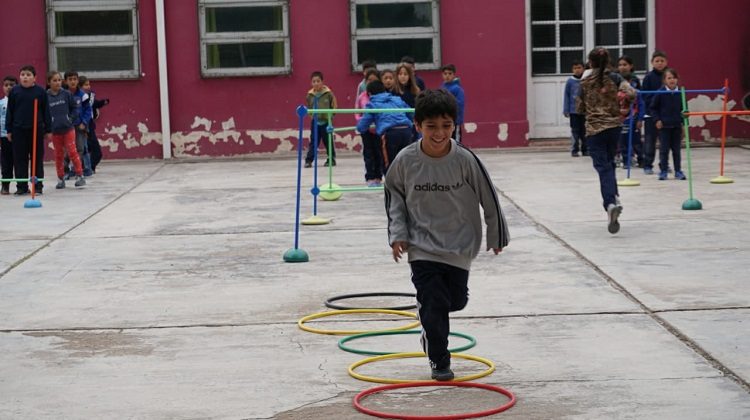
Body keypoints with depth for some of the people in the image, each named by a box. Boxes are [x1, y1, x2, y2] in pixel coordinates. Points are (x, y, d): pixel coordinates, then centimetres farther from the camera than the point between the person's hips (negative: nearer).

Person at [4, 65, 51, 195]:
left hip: (37, 130, -1)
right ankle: (21, 186, 9)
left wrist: (48, 130, 2)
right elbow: (10, 112, 7)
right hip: (18, 129, 1)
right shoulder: (14, 91, 3)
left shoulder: (40, 91, -1)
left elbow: (46, 111, 3)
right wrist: (9, 130, 4)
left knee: (37, 159, 4)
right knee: (20, 159, 3)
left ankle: (38, 185, 11)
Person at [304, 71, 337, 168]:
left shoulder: (328, 93, -7)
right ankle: (309, 160, 2)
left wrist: (330, 115, -9)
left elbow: (334, 106, -2)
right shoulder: (310, 95, 0)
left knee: (328, 141, 8)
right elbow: (309, 107, 11)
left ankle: (331, 159, 20)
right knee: (313, 141, 1)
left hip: (326, 121, -2)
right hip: (315, 122, 2)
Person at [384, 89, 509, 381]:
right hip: (421, 246, -1)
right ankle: (439, 362, 12)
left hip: (459, 246, 1)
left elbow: (489, 198, -3)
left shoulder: (465, 160, -16)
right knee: (433, 304, -5)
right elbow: (394, 195, 4)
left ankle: (430, 328, 45)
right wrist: (397, 233, -3)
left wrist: (497, 235, 6)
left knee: (456, 300, 12)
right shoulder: (405, 160, -13)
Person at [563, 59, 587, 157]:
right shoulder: (570, 81, -4)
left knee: (584, 130, 9)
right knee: (575, 130, 4)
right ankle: (574, 150, 11)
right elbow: (566, 96, -1)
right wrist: (566, 110, -2)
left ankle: (585, 149, 19)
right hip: (574, 111, -1)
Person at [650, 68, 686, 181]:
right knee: (664, 149, 1)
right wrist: (657, 120, -9)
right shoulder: (660, 93, -6)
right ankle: (663, 171, 8)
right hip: (664, 125, -2)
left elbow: (684, 108, 10)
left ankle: (678, 171, 15)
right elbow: (653, 108, 1)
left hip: (677, 125, 2)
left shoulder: (680, 93, 1)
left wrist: (684, 121, 3)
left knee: (677, 149, 8)